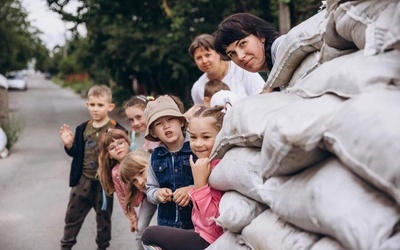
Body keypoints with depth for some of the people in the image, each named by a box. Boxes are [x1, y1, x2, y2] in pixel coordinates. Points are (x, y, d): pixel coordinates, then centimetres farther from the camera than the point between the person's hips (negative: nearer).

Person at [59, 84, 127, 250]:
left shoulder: (116, 130, -14)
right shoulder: (83, 129, 2)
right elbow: (75, 153, 9)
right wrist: (69, 145, -10)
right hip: (83, 180, 4)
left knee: (103, 218, 14)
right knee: (72, 215, 12)